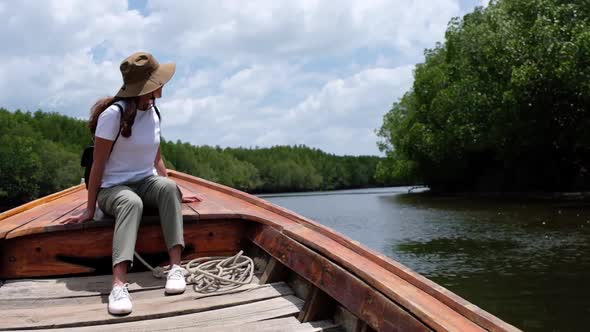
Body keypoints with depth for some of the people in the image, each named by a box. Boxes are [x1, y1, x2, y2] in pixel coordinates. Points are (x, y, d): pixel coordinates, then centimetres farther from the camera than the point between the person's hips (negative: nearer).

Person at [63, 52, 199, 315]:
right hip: (114, 188, -5)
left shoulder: (153, 112, 6)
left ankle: (176, 266, -36)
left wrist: (174, 194, 10)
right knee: (132, 202, -39)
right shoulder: (114, 114, -16)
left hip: (147, 183, 5)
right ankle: (119, 285, -52)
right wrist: (90, 209, -10)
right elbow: (98, 164, -12)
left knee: (168, 186, -30)